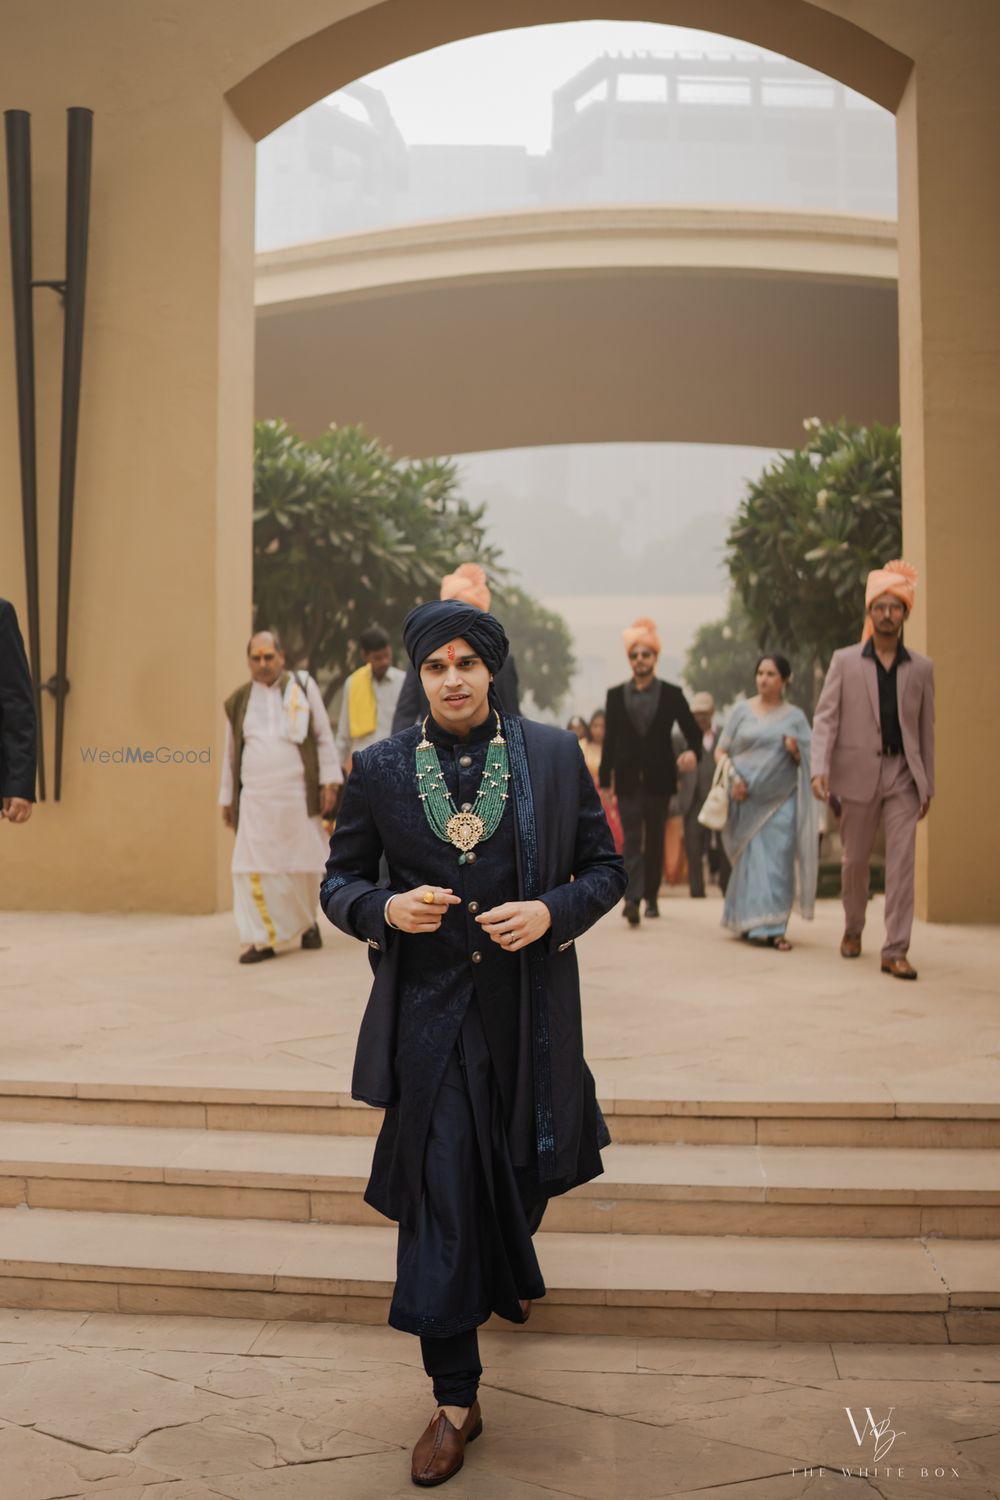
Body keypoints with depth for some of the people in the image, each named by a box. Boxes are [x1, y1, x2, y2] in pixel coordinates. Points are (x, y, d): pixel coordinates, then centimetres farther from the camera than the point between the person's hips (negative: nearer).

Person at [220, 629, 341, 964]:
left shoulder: (302, 686, 3)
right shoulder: (238, 701, 9)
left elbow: (324, 737, 3)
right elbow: (230, 754, 15)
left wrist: (329, 782, -4)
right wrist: (227, 799, 14)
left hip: (297, 795, -1)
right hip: (255, 798, 1)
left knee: (302, 865, 6)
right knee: (252, 867, -7)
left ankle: (307, 920, 30)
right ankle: (264, 940, 0)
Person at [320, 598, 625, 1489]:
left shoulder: (554, 755, -1)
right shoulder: (380, 770, -1)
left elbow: (605, 868, 4)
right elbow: (339, 883, 7)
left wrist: (551, 911, -15)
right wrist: (387, 908, -15)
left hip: (530, 1011, 1)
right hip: (432, 1014, -1)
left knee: (523, 1171, 18)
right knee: (440, 1197, 2)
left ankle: (509, 1268, 55)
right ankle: (457, 1399, 18)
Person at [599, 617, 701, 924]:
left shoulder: (672, 694, 4)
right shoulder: (616, 695, 7)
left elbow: (692, 730, 5)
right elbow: (609, 740, 6)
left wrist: (693, 751, -18)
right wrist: (605, 781, 2)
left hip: (658, 779, 0)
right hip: (628, 779, 0)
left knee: (655, 840, 8)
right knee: (632, 839, -8)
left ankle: (651, 897, 18)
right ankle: (633, 898, -17)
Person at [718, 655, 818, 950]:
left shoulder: (795, 716, 8)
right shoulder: (742, 710, 7)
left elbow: (807, 760, 9)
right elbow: (721, 751, 8)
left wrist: (796, 751, -13)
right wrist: (733, 777, -9)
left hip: (781, 800, 0)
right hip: (746, 800, 0)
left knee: (778, 862, -5)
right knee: (753, 860, -2)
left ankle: (774, 927, 3)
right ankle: (760, 925, 2)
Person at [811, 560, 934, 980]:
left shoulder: (921, 667, 7)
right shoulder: (844, 661, 3)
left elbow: (926, 728, 9)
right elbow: (825, 718, -2)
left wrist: (928, 784, 7)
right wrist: (820, 768, -15)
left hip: (903, 775, 1)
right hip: (858, 773, 0)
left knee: (901, 863, -6)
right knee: (855, 860, 12)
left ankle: (895, 951, -3)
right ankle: (853, 928, 35)